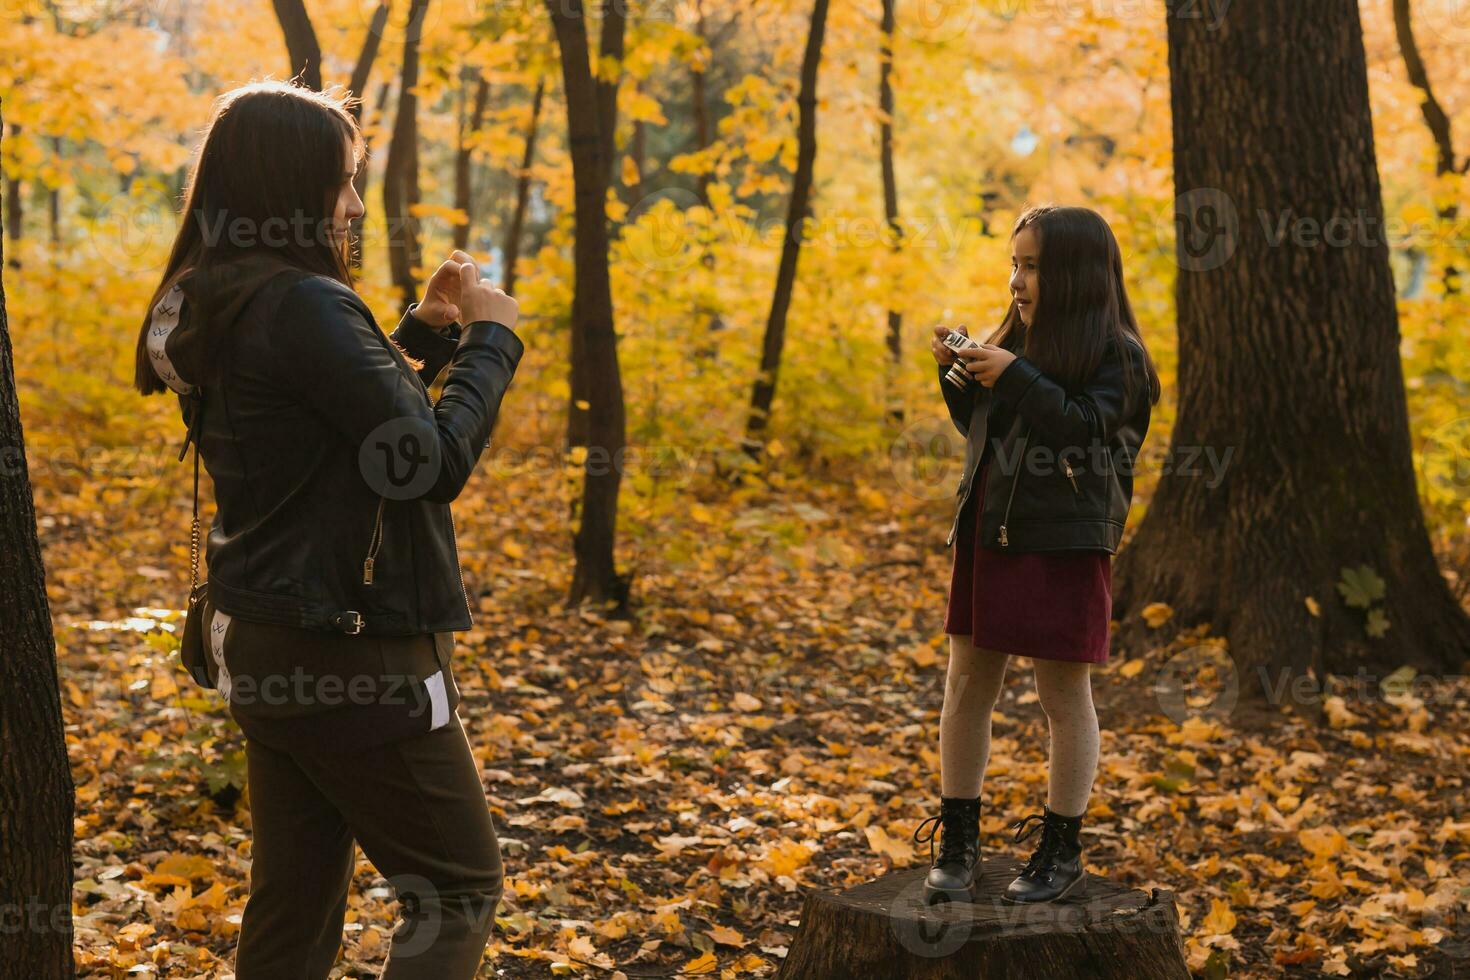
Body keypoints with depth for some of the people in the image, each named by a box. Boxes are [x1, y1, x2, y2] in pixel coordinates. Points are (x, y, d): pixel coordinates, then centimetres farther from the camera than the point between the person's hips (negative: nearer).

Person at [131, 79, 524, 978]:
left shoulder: (212, 317, 8)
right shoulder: (305, 306, -20)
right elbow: (434, 462, -20)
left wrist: (426, 332, 11)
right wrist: (492, 339, -7)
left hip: (265, 647, 9)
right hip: (354, 660, -9)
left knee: (296, 903, 14)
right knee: (460, 888, 4)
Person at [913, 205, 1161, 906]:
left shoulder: (1115, 355, -6)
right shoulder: (1018, 339, 14)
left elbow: (1087, 431, -20)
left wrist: (1015, 378, -20)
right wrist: (956, 373, 5)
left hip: (1063, 542, -7)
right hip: (986, 532, 7)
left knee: (1063, 695, 2)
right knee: (967, 683, 8)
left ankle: (1061, 853, 13)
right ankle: (956, 842, 18)